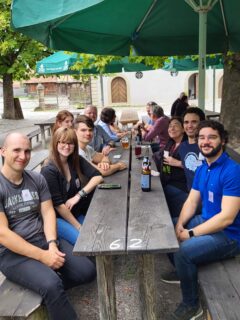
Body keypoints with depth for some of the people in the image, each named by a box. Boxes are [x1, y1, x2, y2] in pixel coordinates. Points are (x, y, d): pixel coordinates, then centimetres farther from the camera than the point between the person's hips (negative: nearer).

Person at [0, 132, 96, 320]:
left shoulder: (37, 179, 5)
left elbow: (48, 212, 2)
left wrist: (52, 244, -17)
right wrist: (42, 255, -21)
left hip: (43, 240, 6)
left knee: (88, 271, -7)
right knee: (51, 286, -30)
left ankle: (46, 290, 10)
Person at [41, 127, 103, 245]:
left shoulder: (77, 160, -1)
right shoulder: (49, 170, -18)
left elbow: (98, 177, -6)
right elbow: (58, 204, -17)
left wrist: (79, 195, -18)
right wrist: (79, 226, -15)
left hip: (76, 214, 6)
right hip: (56, 218, -5)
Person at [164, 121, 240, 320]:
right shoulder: (202, 169, 3)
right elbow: (191, 202, 5)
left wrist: (191, 234, -24)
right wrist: (180, 224, -13)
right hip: (206, 220, 9)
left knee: (183, 251, -27)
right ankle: (180, 270, 33)